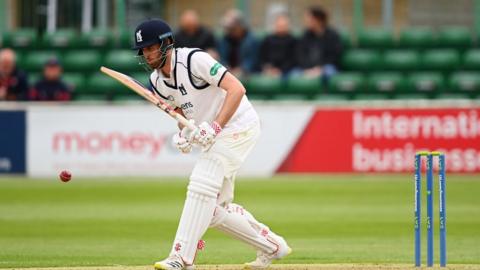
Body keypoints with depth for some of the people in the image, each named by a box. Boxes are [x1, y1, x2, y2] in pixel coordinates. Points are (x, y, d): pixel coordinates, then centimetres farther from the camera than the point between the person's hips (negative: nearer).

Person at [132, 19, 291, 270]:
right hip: (214, 136, 9)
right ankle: (272, 246, 24)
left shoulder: (194, 60, -21)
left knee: (201, 185, -21)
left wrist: (215, 127, -31)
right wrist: (182, 132, -5)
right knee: (214, 209, 9)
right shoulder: (157, 81, 3)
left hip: (238, 125, -9)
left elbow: (236, 89, -25)